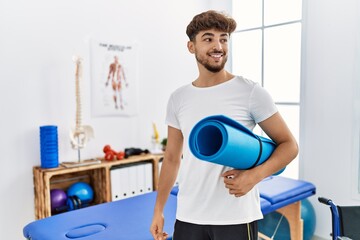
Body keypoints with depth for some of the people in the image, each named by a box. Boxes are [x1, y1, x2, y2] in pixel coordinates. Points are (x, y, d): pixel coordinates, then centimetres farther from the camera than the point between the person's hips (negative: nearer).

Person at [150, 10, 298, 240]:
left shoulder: (251, 92, -7)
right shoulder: (178, 98, 4)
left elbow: (289, 145, -3)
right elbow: (172, 158, 9)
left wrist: (254, 175, -19)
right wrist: (158, 210, 9)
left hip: (236, 218, -3)